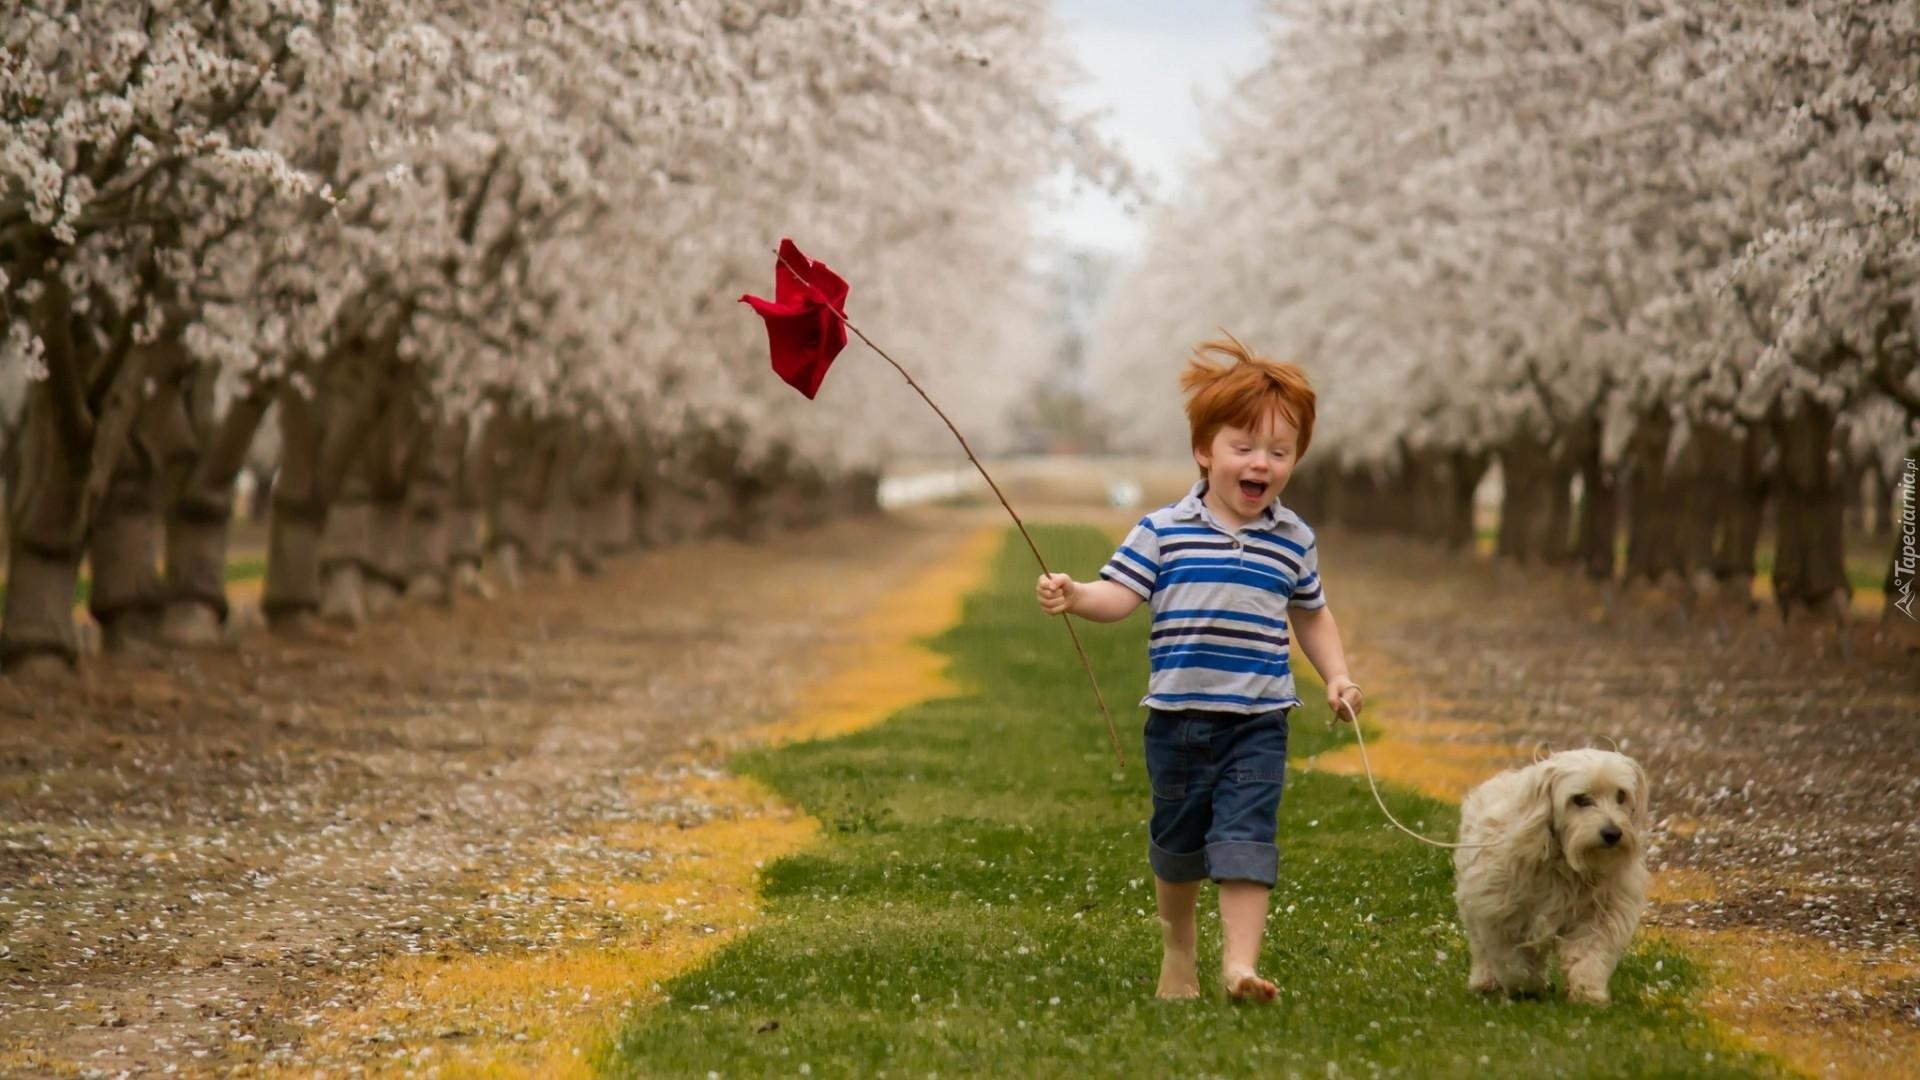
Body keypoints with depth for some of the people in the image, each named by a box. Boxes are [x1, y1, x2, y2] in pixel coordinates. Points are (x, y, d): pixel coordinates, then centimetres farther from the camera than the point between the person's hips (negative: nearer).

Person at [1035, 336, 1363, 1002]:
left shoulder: (1294, 542, 4)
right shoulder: (1163, 532, -3)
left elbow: (1311, 615, 18)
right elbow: (1120, 596, -8)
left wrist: (1336, 677, 8)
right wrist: (1073, 597, -27)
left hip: (1258, 724, 0)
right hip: (1178, 718, 0)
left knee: (1245, 836, -13)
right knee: (1177, 840, 14)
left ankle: (1240, 963, -17)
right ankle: (1177, 944, 36)